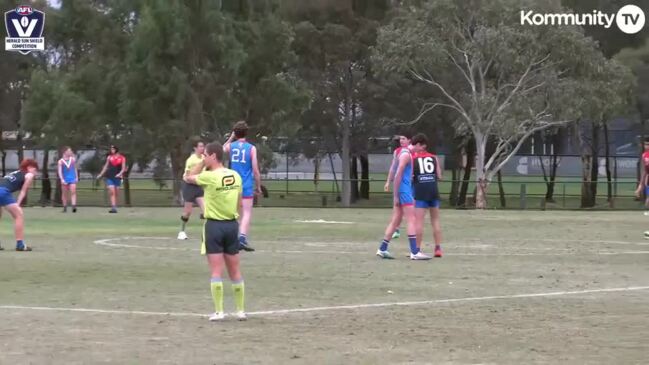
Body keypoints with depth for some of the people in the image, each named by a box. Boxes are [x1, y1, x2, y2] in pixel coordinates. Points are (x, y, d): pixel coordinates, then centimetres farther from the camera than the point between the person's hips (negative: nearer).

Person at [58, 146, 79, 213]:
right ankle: (65, 207, 16)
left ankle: (74, 206, -21)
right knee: (64, 194, 7)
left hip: (72, 179, 1)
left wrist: (76, 177, 11)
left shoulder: (73, 159, 5)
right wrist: (62, 179, -16)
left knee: (73, 192, -13)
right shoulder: (61, 161, -3)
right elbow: (60, 171, -6)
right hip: (65, 179, -1)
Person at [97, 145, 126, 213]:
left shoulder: (122, 158, 2)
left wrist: (120, 173, -21)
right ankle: (113, 207, -18)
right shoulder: (109, 157, 9)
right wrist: (101, 174, 21)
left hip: (117, 177, 0)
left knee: (116, 193, 4)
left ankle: (115, 207, 13)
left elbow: (123, 168, -3)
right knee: (112, 192, -12)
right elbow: (106, 166, 19)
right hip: (109, 177, 1)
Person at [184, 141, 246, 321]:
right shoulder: (236, 176, 3)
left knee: (216, 271, -2)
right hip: (232, 224, 5)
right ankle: (241, 310, 15)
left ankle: (218, 311, -3)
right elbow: (239, 203, 10)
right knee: (235, 271, 12)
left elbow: (188, 178, 3)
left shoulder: (210, 176, -14)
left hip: (214, 225, -5)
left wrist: (202, 163, 5)